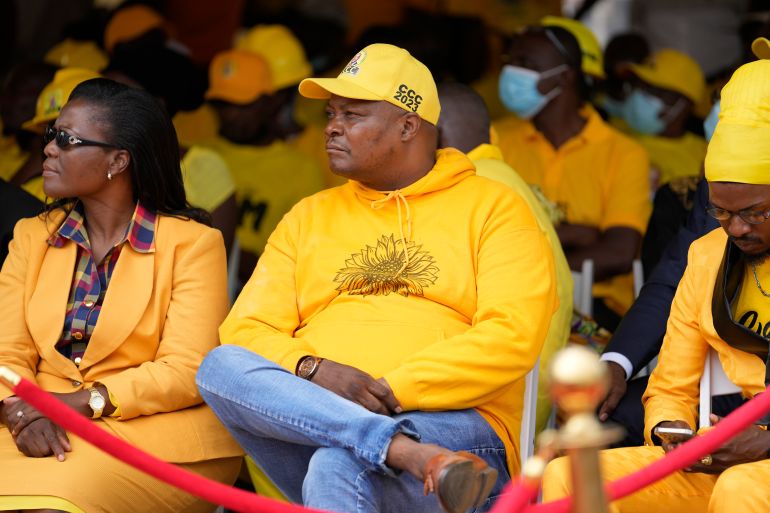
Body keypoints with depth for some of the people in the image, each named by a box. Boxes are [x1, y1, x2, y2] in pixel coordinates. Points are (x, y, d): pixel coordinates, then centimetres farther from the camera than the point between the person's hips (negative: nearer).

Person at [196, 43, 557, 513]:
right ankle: (412, 453, -40)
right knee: (220, 366, -27)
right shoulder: (309, 217, 23)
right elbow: (246, 333, 12)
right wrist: (312, 371, -12)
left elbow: (513, 338, -5)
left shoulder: (493, 207, 9)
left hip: (457, 426, -6)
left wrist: (392, 390, -15)